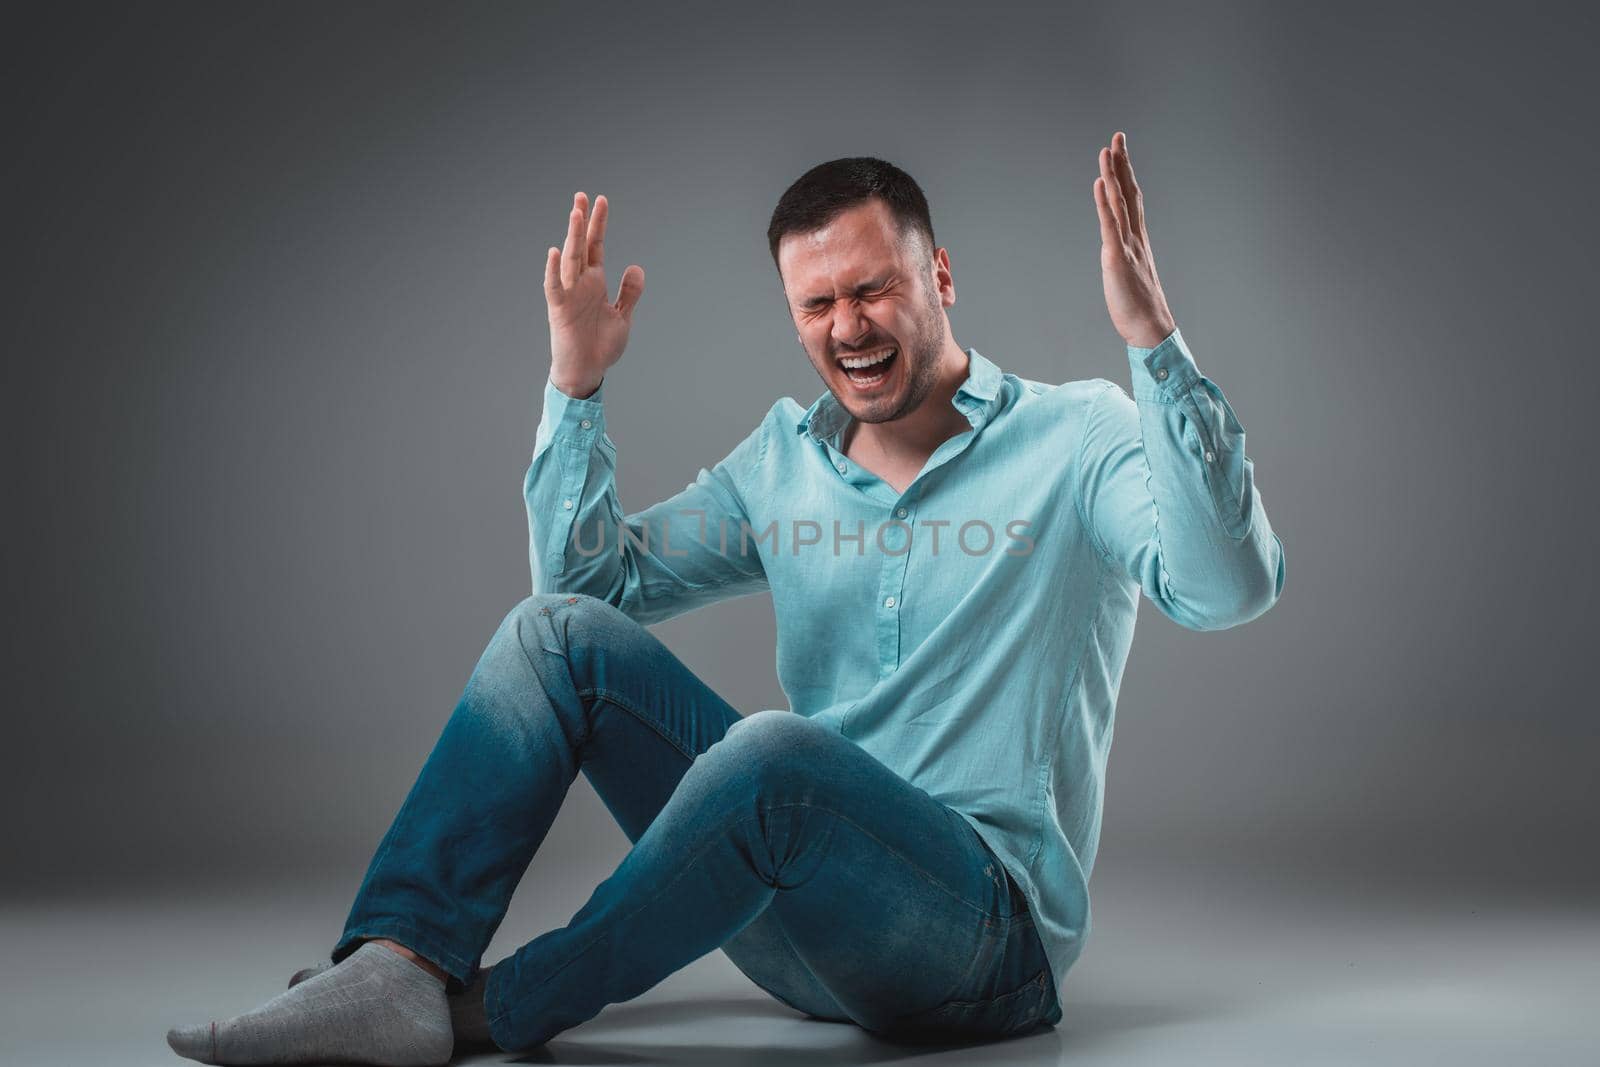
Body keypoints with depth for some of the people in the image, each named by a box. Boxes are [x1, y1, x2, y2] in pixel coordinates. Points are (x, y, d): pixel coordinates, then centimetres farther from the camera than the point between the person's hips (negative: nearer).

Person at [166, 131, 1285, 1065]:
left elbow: (1230, 586, -22)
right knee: (560, 632, -8)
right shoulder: (785, 458, 12)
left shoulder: (1079, 437, -4)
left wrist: (1153, 336, -29)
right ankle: (393, 971, -21)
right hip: (809, 922, 6)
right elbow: (593, 576, 10)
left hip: (989, 929, -5)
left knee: (775, 750, -37)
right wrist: (578, 382, 1)